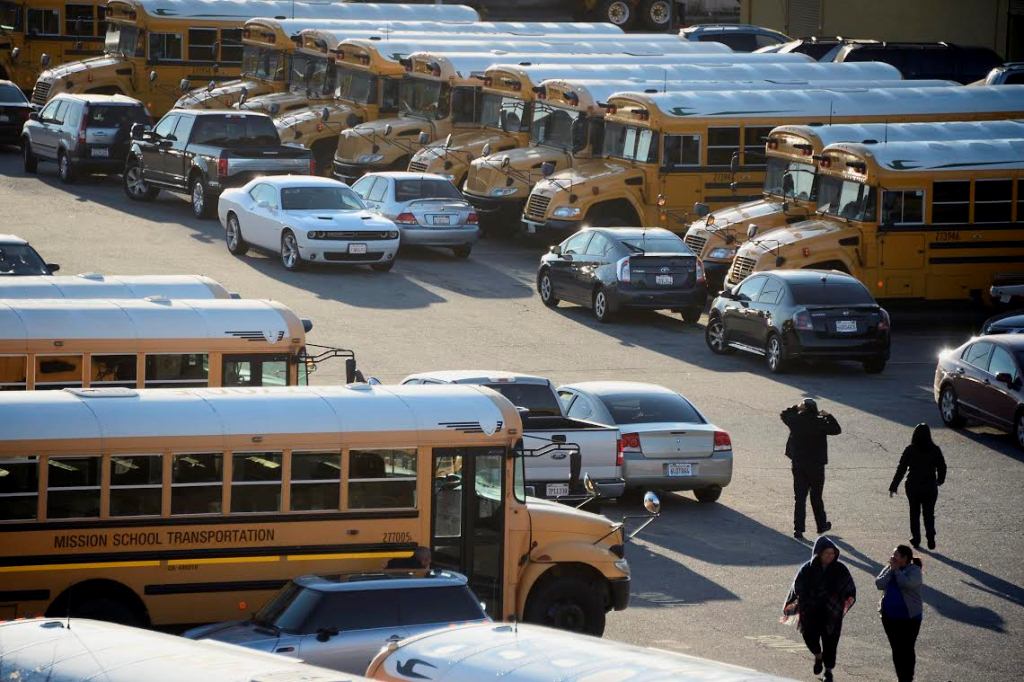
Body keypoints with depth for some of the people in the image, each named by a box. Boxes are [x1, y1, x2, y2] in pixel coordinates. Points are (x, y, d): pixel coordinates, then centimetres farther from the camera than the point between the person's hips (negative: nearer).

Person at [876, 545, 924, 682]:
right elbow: (879, 584, -7)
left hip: (909, 618, -5)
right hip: (889, 617, 5)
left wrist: (897, 569, -16)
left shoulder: (914, 570, -9)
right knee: (896, 649, 12)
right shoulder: (889, 569, 6)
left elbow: (907, 584, -27)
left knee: (907, 650, -1)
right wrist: (891, 569, -12)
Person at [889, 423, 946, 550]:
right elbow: (942, 467, 3)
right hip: (930, 487, 1)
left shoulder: (910, 450, -12)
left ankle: (916, 539, 17)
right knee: (929, 514, 9)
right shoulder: (935, 450, -8)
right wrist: (940, 480, 24)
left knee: (914, 513, 14)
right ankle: (930, 538, -3)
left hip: (913, 487, -1)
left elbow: (901, 469, -9)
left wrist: (893, 487, -3)